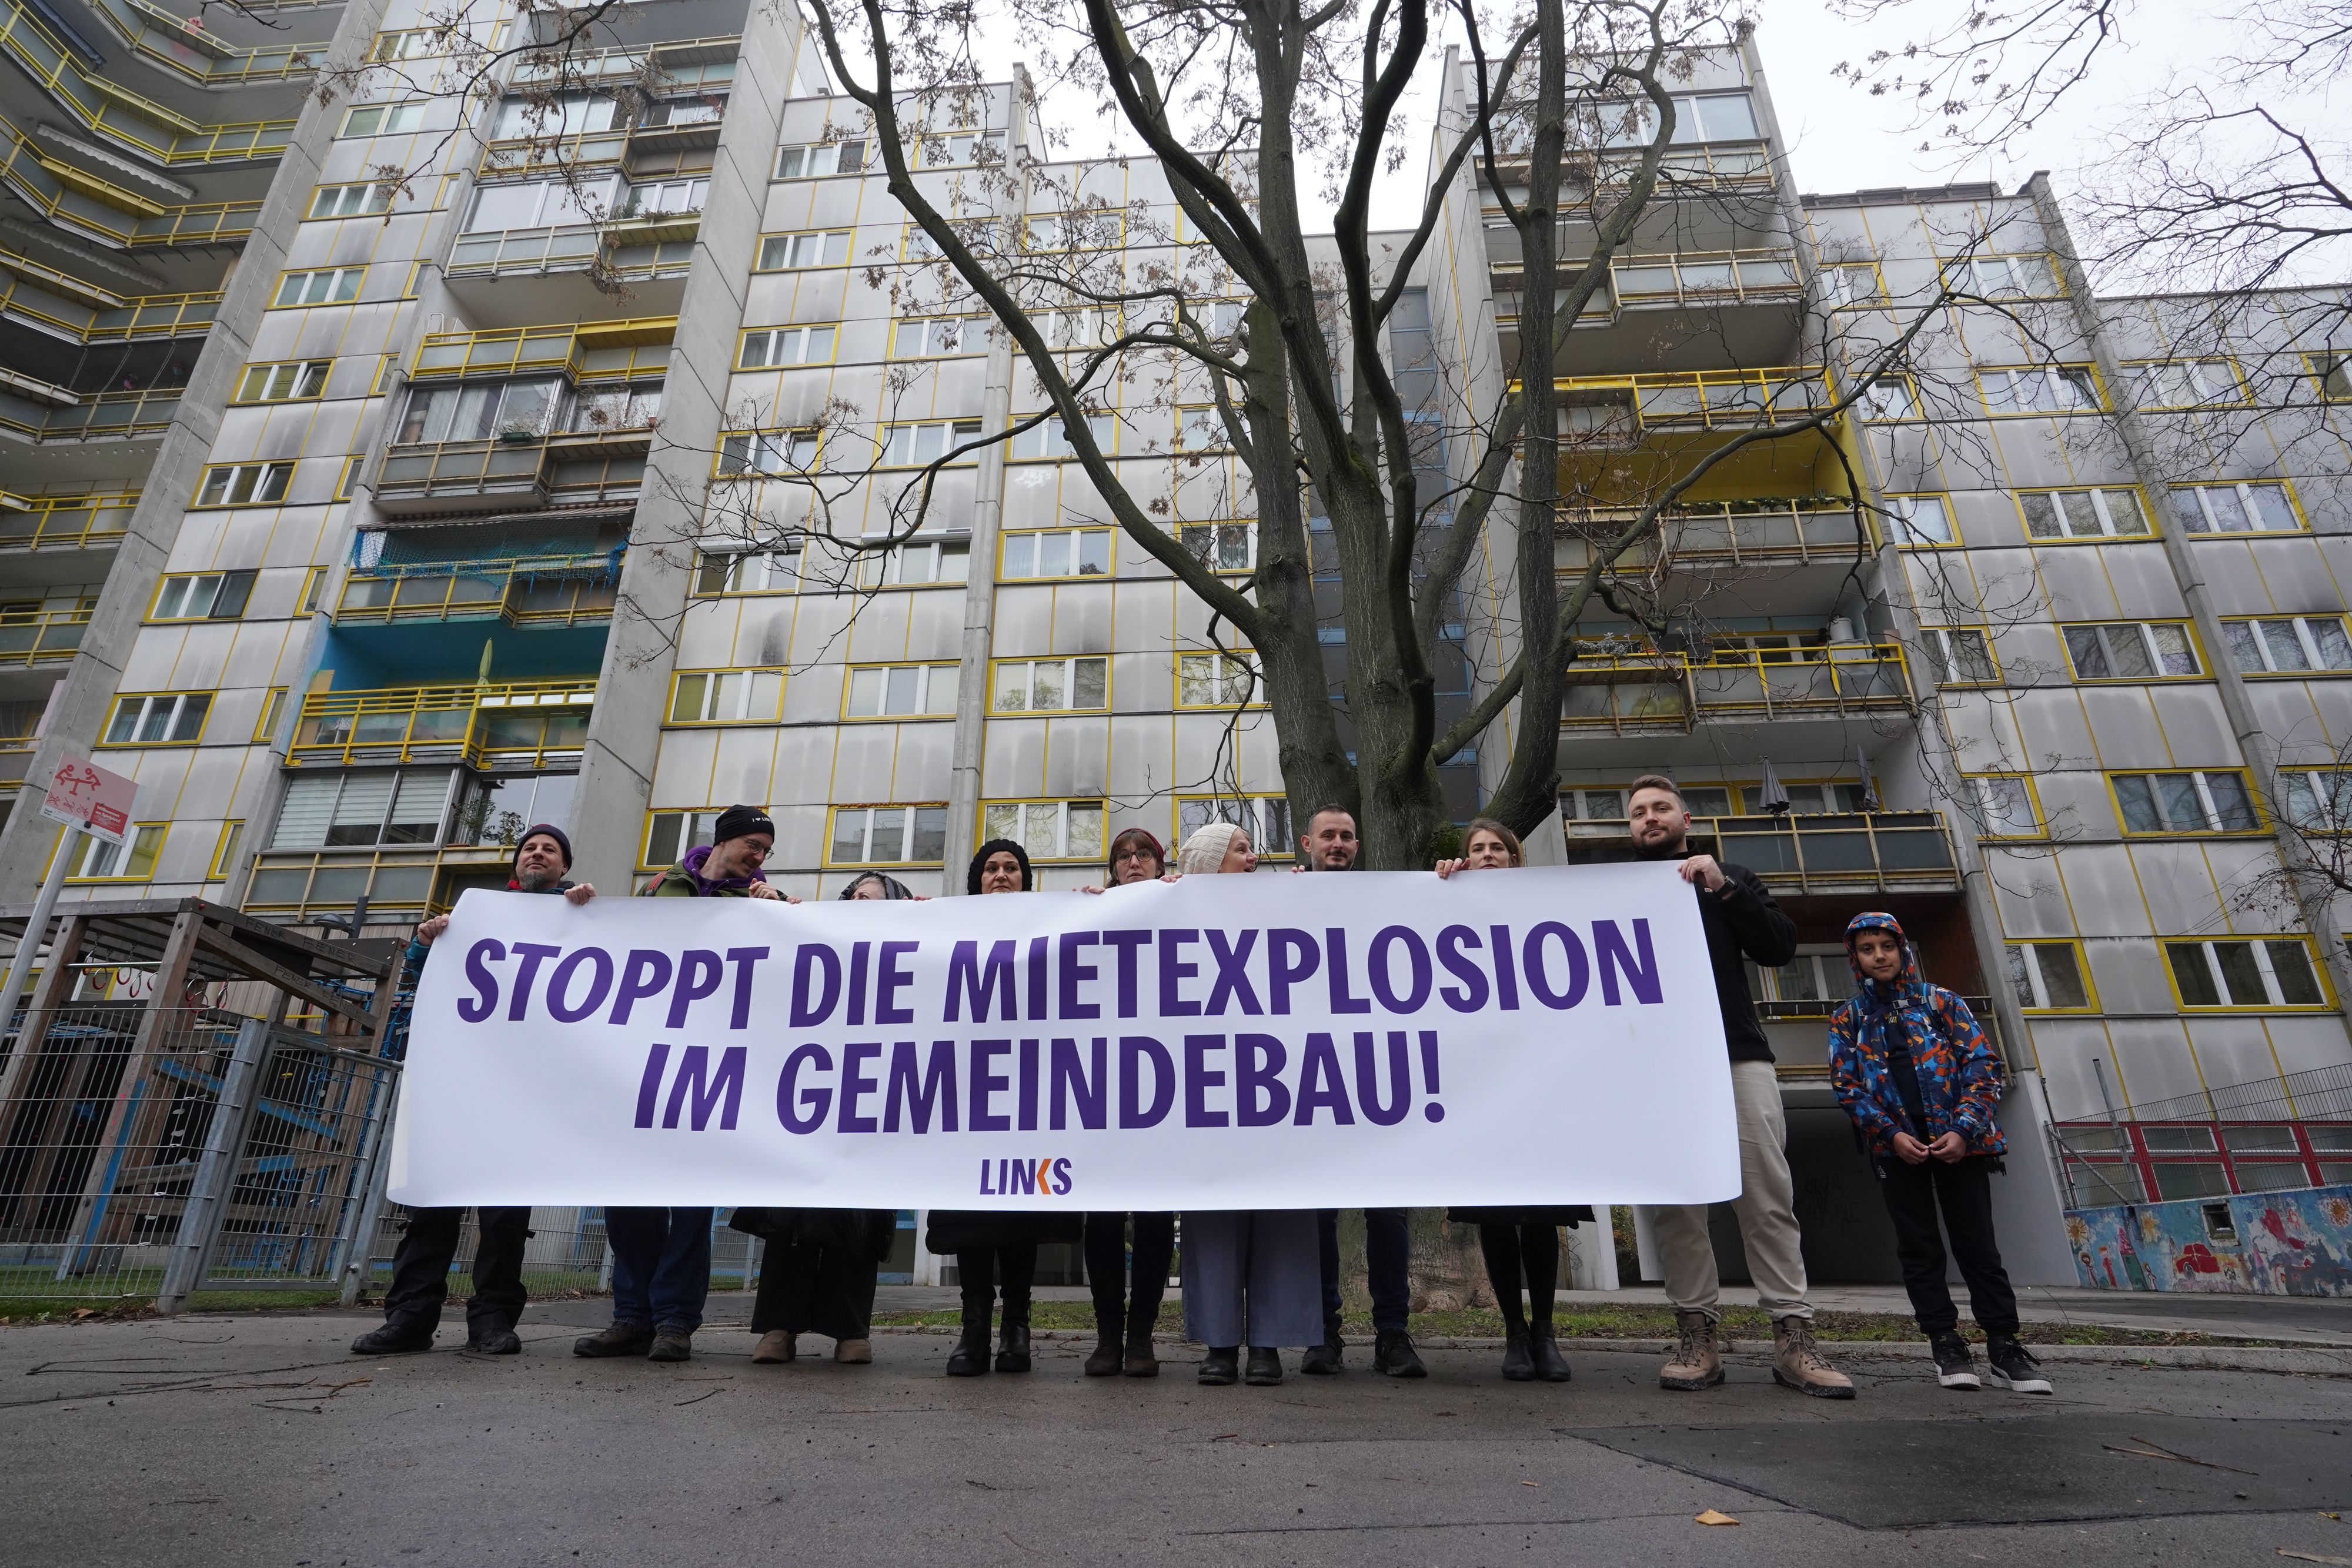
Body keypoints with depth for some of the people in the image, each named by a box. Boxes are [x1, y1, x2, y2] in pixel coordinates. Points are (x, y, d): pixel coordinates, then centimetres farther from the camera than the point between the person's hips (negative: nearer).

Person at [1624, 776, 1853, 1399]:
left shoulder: (1729, 878, 17)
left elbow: (1780, 946, 5)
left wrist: (1723, 889, -6)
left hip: (1736, 1056, 0)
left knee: (1768, 1198, -4)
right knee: (1675, 1204, -3)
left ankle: (1793, 1339, 0)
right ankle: (1697, 1337, 2)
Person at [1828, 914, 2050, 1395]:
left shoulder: (1940, 1002, 6)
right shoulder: (1848, 1020, 8)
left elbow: (1983, 1063, 0)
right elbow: (1846, 1085, 2)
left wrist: (1964, 1129, -11)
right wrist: (1891, 1134, -10)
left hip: (1957, 1141, -1)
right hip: (1897, 1147, 1)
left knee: (1977, 1243, 1)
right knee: (1918, 1248, 4)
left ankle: (2004, 1347, 9)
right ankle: (1947, 1345, 12)